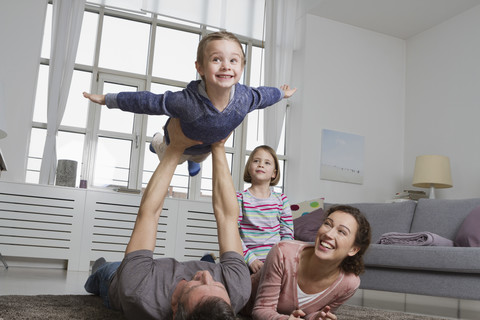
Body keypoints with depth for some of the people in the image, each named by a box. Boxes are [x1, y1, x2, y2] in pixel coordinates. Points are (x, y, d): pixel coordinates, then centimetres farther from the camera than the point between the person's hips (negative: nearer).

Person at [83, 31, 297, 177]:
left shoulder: (245, 98, -37)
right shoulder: (187, 101, -49)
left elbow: (262, 95, -13)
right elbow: (148, 102, -38)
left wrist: (282, 93, 7)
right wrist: (108, 99, -30)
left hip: (211, 145, 3)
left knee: (199, 157, 39)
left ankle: (194, 160, 74)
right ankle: (158, 140, 65)